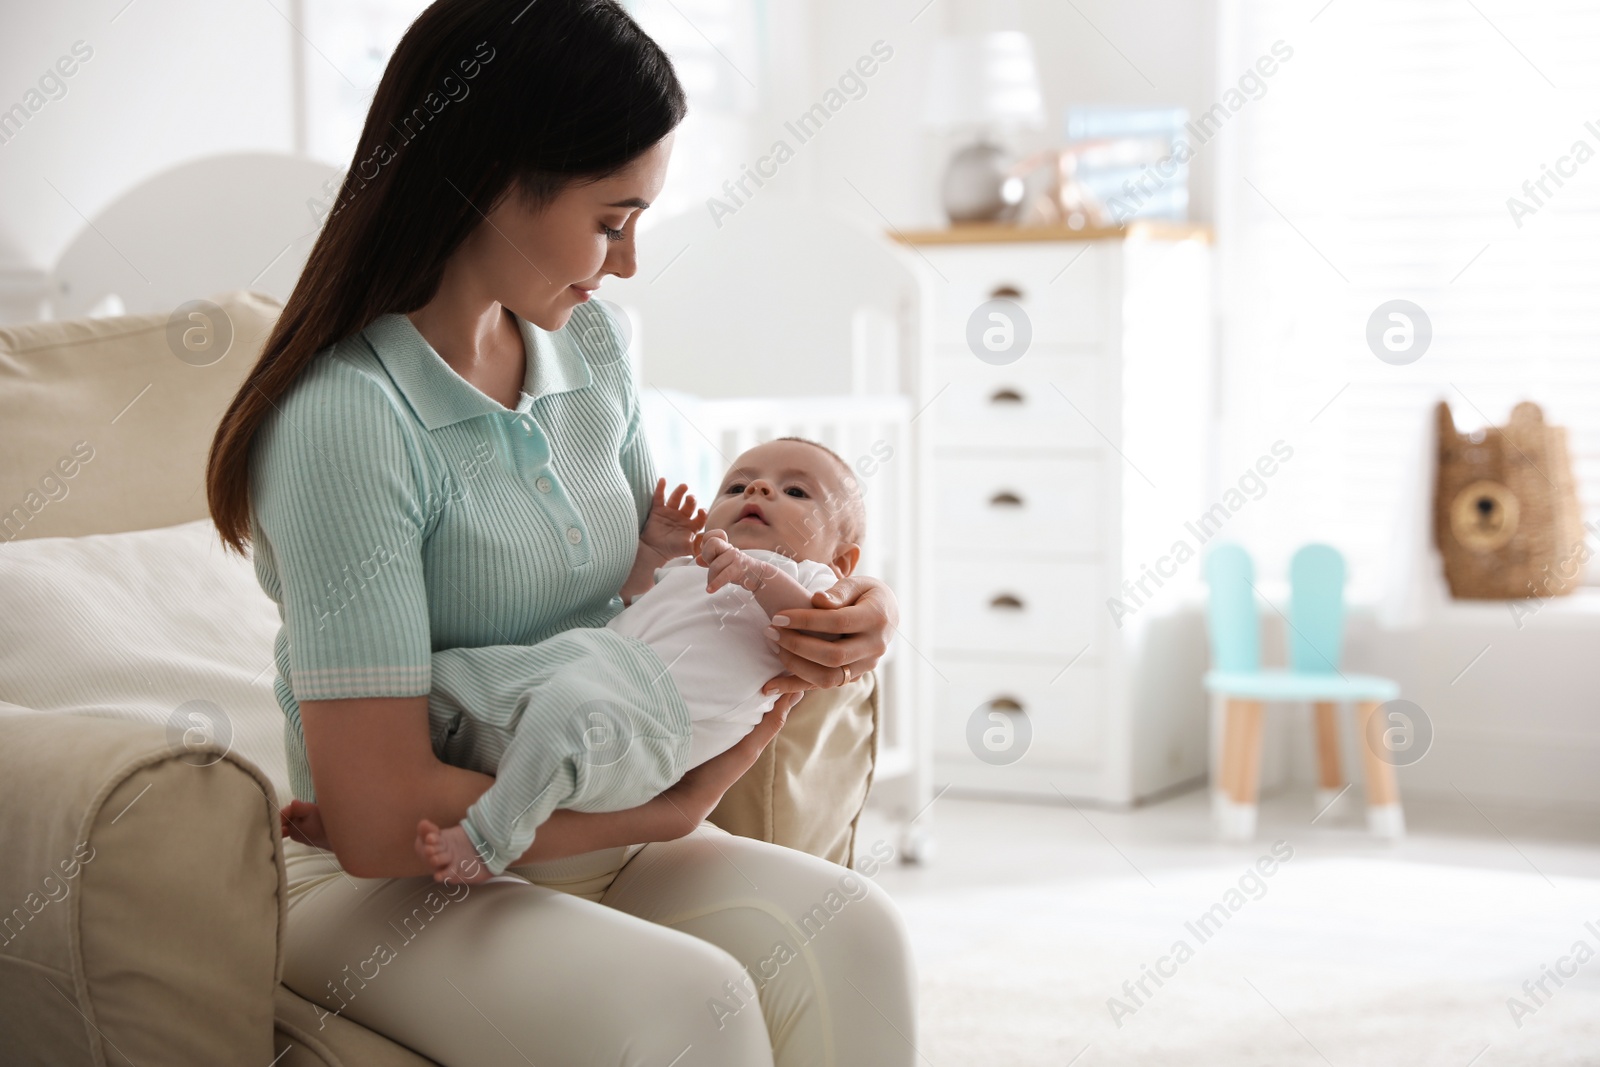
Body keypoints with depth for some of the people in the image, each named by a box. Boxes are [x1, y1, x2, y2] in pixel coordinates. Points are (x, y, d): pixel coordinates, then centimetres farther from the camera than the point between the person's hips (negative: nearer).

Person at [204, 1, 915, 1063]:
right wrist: (660, 814, -15)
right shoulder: (347, 417, -22)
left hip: (582, 838, 7)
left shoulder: (585, 343, 5)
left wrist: (839, 609, -3)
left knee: (851, 931, -19)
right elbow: (380, 818, -24)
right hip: (387, 891, -7)